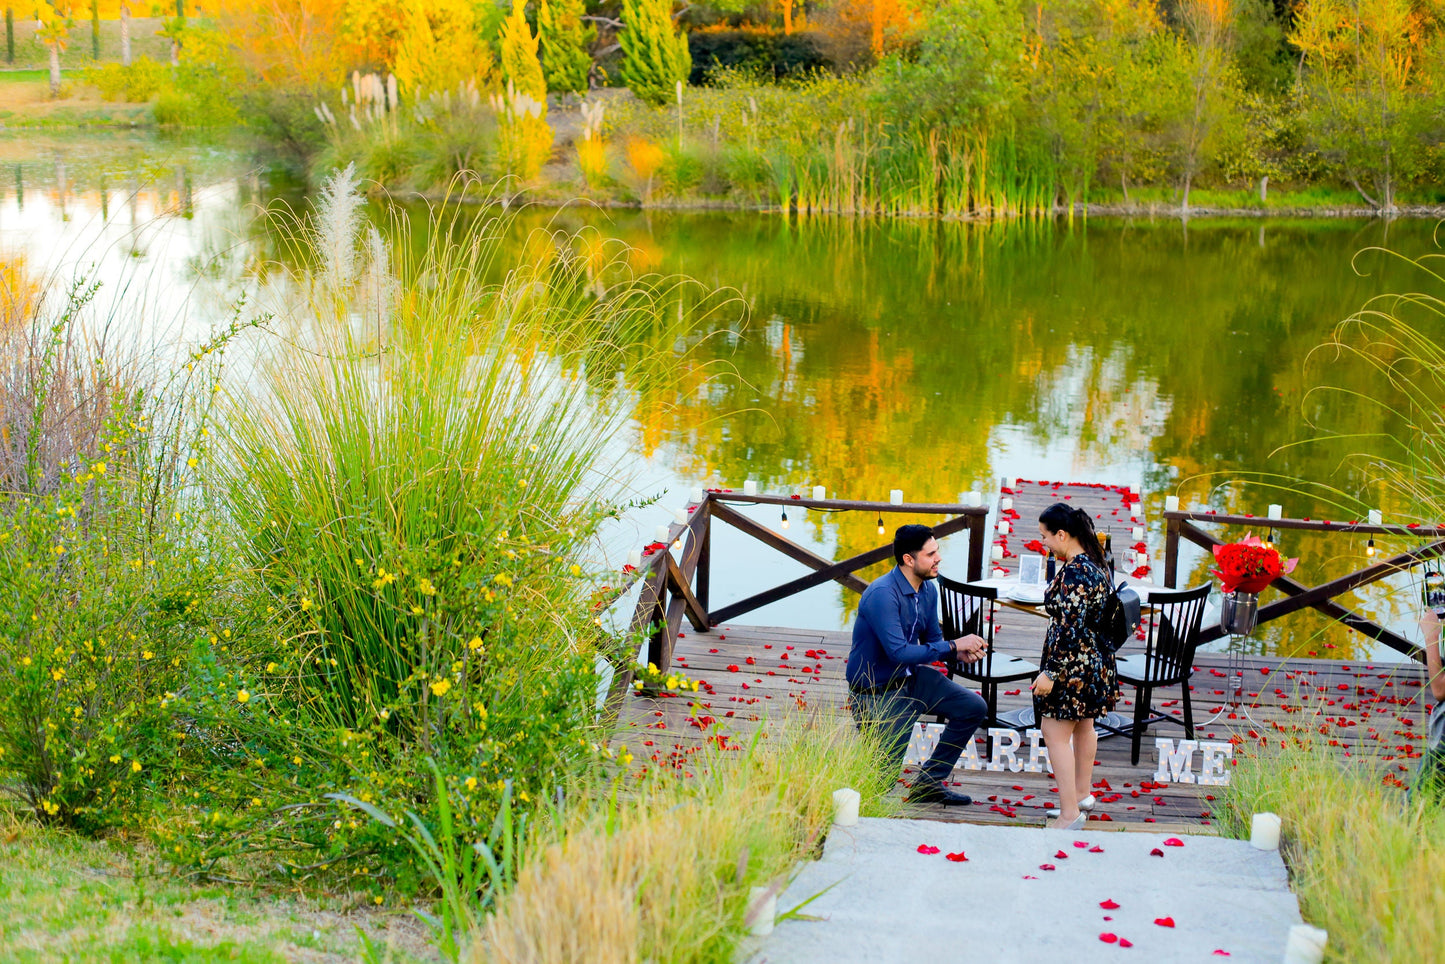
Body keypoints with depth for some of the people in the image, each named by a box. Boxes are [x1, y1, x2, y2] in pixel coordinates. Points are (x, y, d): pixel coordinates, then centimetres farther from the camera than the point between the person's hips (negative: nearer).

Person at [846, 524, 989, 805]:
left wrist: (962, 652, -11)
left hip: (911, 678, 8)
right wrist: (954, 646, -26)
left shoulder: (928, 590, 0)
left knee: (974, 707, 3)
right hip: (878, 692, -8)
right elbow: (899, 652, -32)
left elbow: (932, 641, 11)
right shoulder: (882, 594, -27)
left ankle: (929, 782, 13)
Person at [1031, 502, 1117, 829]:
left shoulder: (1074, 573, -24)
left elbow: (1070, 629, -28)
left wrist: (1051, 671, -24)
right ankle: (1082, 794, 39)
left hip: (1073, 665, -11)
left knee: (1055, 733, -6)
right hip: (1094, 663, 11)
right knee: (1083, 727, 23)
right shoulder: (1095, 564, 7)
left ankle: (1070, 814, -6)